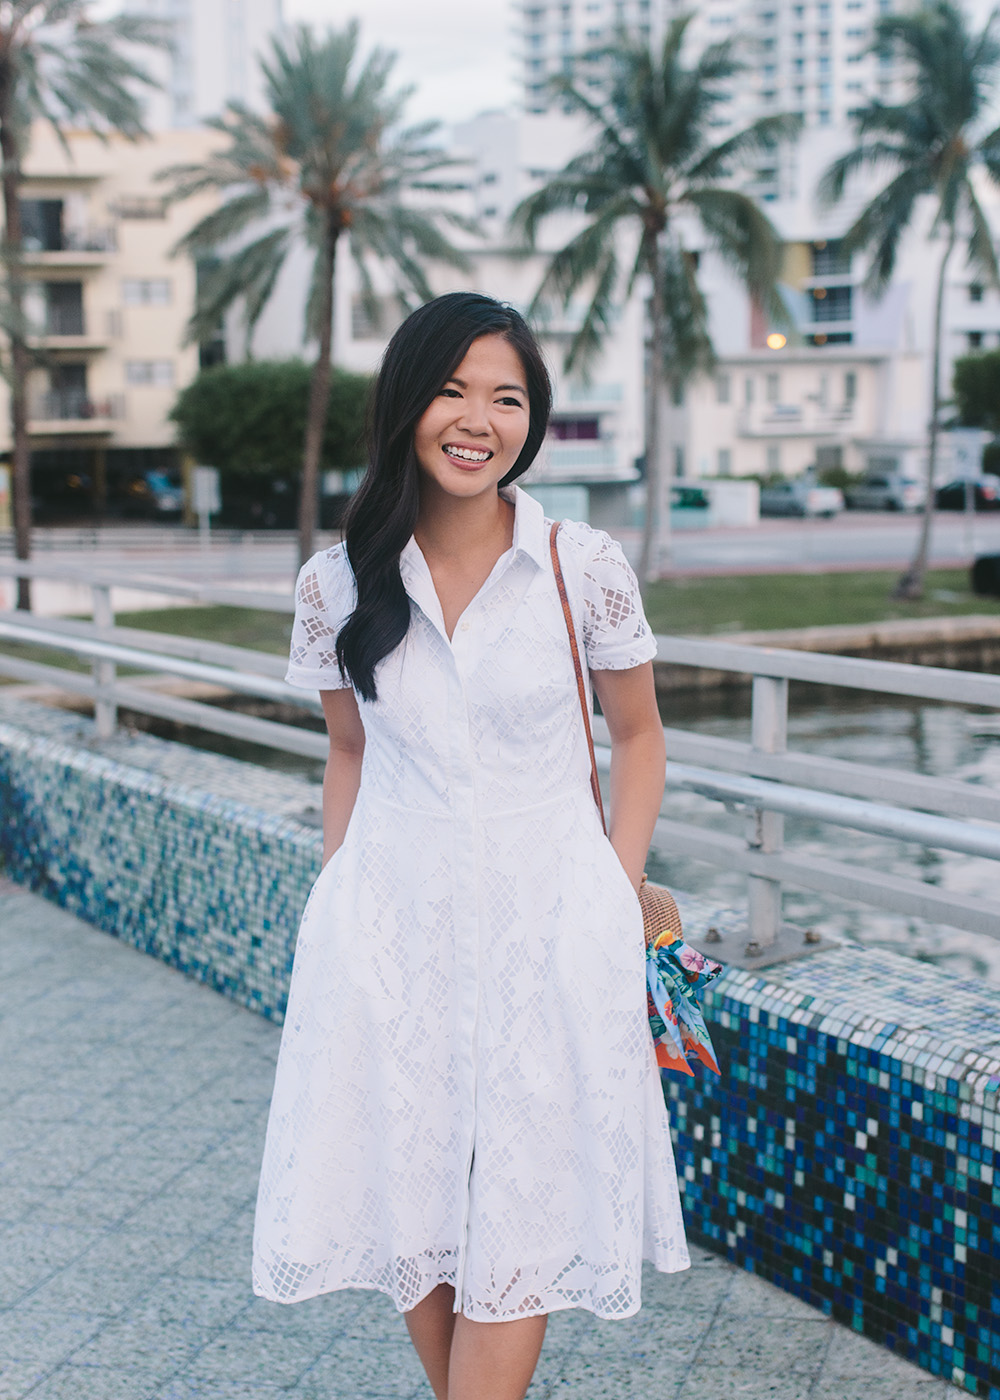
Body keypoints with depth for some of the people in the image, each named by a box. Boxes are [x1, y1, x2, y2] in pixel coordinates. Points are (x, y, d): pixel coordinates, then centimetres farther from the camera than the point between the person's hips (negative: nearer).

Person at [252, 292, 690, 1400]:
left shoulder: (586, 569, -6)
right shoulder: (337, 586, -1)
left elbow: (637, 734, 5)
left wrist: (617, 902, -1)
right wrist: (338, 901, 6)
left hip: (546, 925, -2)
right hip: (391, 927, 2)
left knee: (519, 1211, 4)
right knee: (409, 1193, 11)